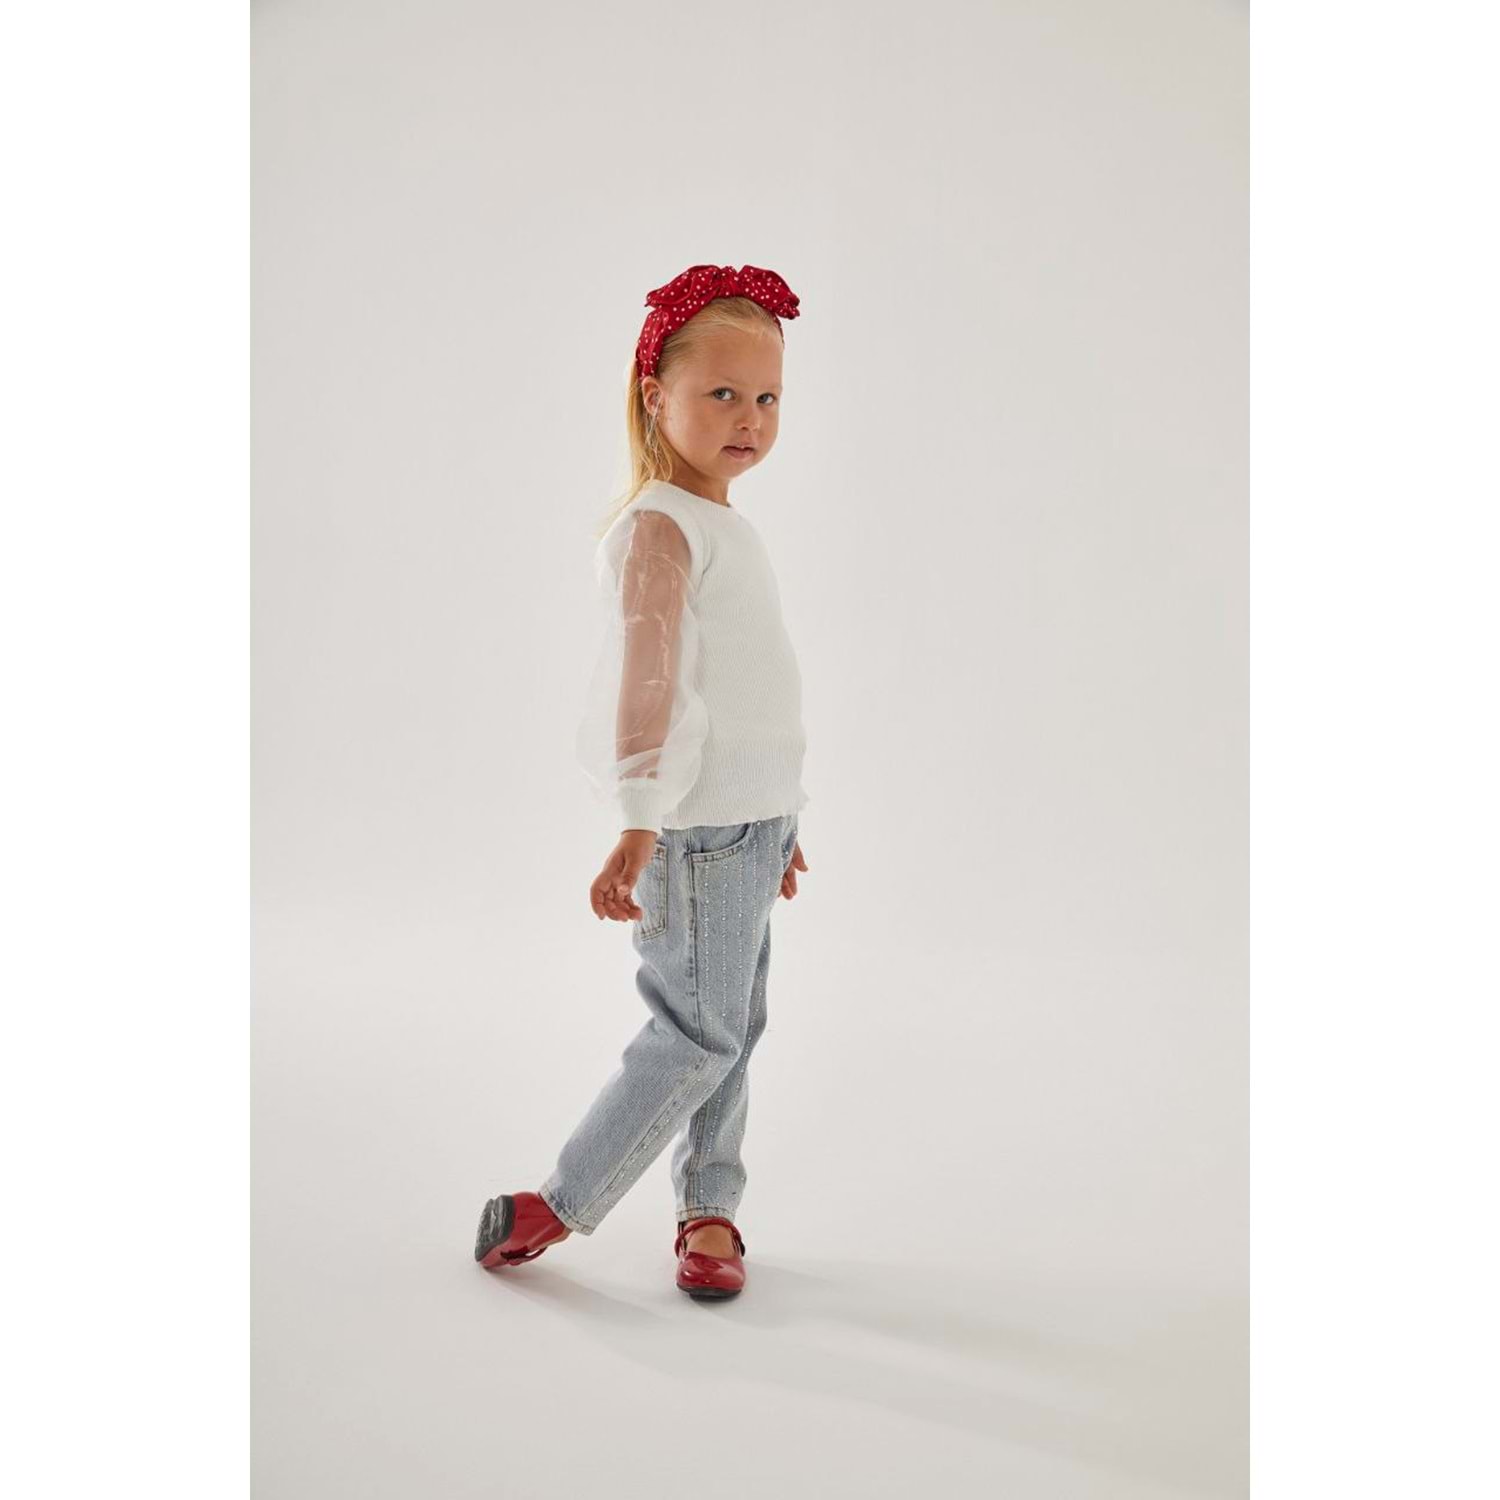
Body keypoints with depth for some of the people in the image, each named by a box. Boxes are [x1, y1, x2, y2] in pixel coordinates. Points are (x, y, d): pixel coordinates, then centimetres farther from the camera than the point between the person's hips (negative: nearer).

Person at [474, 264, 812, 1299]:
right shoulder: (661, 525, -14)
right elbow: (650, 682, -24)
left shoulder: (726, 529, 16)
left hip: (751, 818, 9)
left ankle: (709, 1209, 25)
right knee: (699, 1032, -4)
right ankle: (555, 1209, 9)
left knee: (735, 1024, 13)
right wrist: (640, 827, -30)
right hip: (699, 826, -9)